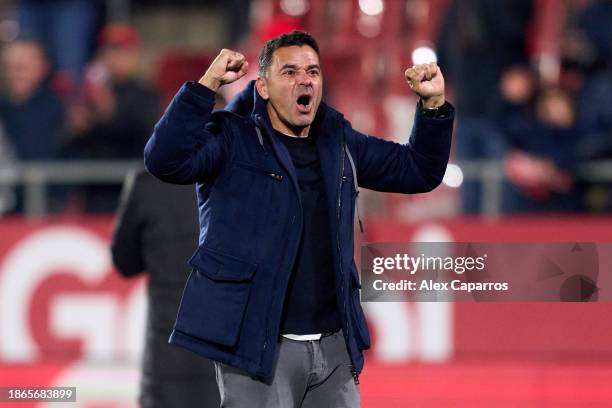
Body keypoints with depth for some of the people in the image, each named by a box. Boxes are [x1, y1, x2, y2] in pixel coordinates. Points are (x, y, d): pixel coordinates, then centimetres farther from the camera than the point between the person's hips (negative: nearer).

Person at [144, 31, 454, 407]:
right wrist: (207, 84, -25)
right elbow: (166, 161, -20)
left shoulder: (339, 141, 15)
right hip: (257, 347, -6)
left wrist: (434, 105, 7)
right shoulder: (233, 139, -4)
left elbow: (419, 171, 21)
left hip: (334, 344, 6)